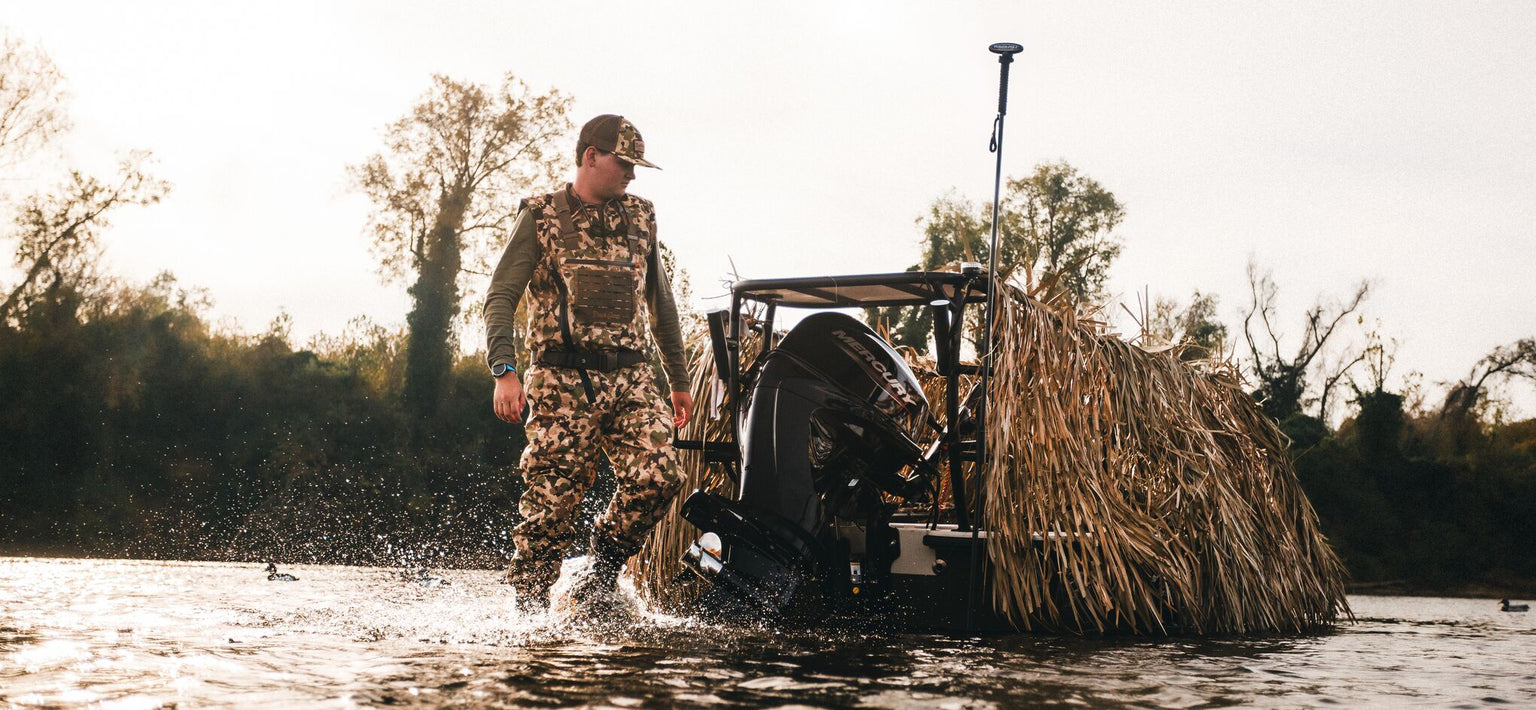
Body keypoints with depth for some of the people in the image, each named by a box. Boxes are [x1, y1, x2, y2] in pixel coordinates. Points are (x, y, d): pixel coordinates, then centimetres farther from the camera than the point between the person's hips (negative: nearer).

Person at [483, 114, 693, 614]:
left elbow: (660, 301, 26)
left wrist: (679, 380, 26)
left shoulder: (640, 217, 17)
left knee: (657, 476, -17)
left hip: (631, 376, 4)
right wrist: (504, 371, -18)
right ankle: (528, 610, 9)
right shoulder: (541, 216, 3)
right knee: (552, 503, -6)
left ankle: (603, 565, 8)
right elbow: (501, 296, -3)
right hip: (564, 381, -4)